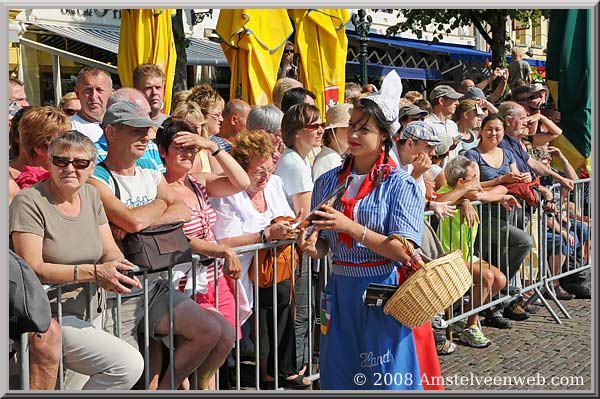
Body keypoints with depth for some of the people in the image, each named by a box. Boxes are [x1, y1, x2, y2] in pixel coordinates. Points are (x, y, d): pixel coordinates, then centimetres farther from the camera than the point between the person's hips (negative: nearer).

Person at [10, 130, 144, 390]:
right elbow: (32, 269, -16)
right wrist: (94, 272, -22)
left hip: (87, 313, 7)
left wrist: (119, 269, -11)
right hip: (50, 316, -7)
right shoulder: (29, 201, -10)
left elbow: (110, 251, 13)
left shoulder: (90, 195, 12)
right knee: (128, 364, -22)